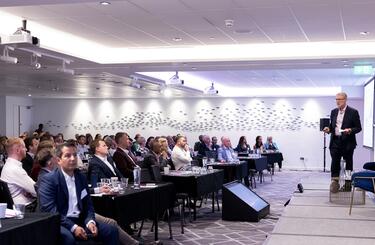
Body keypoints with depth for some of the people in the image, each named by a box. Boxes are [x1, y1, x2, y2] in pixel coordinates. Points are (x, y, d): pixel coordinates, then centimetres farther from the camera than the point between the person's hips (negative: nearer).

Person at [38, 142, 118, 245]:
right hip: (59, 223, -6)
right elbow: (49, 210, -15)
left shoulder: (81, 178, 13)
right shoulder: (48, 179, -7)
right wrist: (73, 227, -23)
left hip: (81, 220, 6)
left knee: (112, 230, -11)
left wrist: (90, 221, -8)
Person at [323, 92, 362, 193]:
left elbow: (358, 128, -3)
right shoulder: (333, 112, 12)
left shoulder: (353, 112, -3)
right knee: (335, 163, -3)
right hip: (335, 141, 4)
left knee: (348, 163, 5)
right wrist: (328, 129, -2)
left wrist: (350, 130, -21)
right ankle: (334, 183, 2)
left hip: (348, 142, -4)